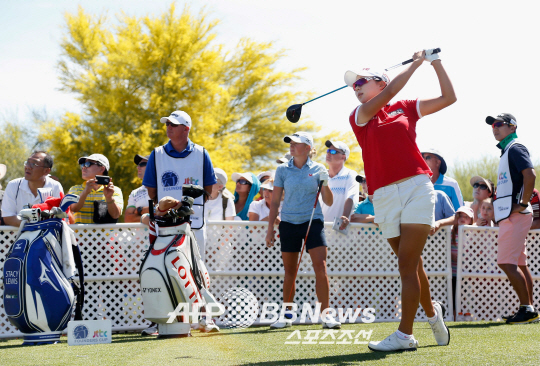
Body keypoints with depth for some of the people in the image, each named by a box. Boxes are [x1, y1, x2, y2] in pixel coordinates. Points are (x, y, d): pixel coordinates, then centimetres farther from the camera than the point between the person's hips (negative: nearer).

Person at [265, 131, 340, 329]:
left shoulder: (318, 169, 3)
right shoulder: (282, 170, 6)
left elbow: (329, 202, 4)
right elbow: (275, 202, 10)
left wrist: (325, 184, -14)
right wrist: (270, 229, 5)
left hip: (313, 222, -1)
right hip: (289, 223, 1)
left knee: (320, 267, -13)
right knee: (289, 271, 3)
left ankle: (325, 314, -11)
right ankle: (286, 315, 13)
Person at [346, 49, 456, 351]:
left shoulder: (405, 109, 13)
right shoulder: (359, 116, 11)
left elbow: (448, 98, 13)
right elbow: (390, 92, -4)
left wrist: (436, 62, 10)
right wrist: (415, 63, 3)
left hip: (417, 188, -2)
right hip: (385, 198, 2)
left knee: (407, 264, -10)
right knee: (411, 264, 8)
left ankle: (405, 335, -11)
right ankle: (431, 312, 32)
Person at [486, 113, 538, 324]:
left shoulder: (516, 149, -9)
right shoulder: (506, 151, 21)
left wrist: (523, 204, -22)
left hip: (514, 215, -10)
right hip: (508, 216, 10)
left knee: (507, 262, -13)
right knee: (519, 263, 10)